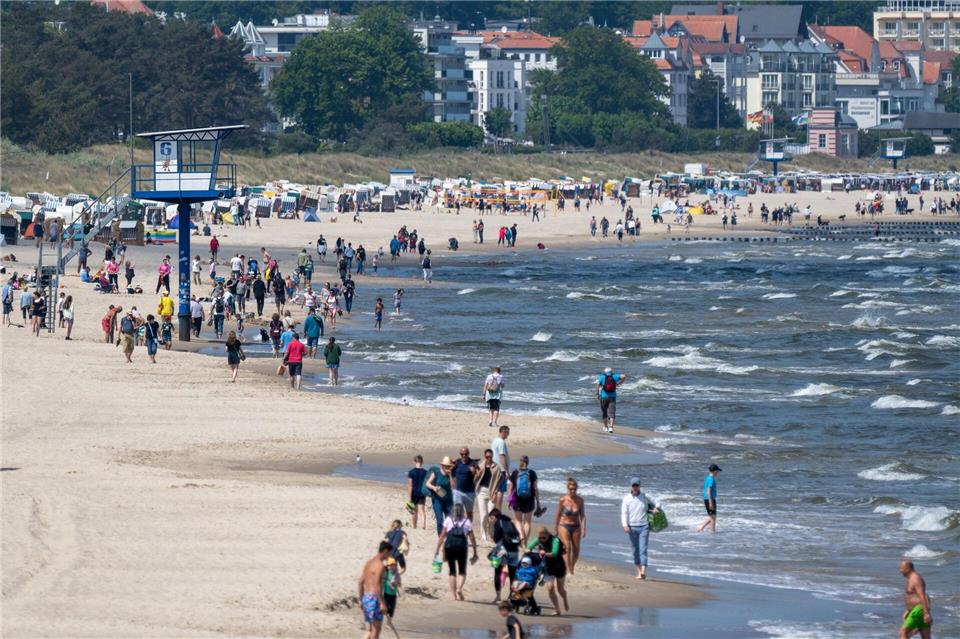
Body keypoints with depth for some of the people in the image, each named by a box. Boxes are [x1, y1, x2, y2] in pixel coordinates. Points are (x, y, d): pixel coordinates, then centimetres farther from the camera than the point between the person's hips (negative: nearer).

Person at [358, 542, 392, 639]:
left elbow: (360, 583, 16)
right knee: (376, 629, -1)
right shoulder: (380, 565, -14)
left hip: (366, 598, 9)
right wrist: (382, 603, -22)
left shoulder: (368, 562, 14)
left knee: (371, 629, 15)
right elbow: (376, 585, -22)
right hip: (374, 599, -9)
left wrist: (361, 600, 22)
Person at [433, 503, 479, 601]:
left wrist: (437, 550, 11)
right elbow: (472, 539, 11)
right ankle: (459, 588, -17)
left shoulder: (448, 520, 14)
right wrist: (475, 554, 15)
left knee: (452, 571, 11)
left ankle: (454, 594, 8)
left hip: (449, 546, 1)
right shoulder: (467, 522, 13)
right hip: (461, 546, -1)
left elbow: (442, 536, 9)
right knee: (462, 572, 9)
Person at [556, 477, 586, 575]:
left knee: (576, 550, 5)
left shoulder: (579, 500, -2)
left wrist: (583, 529, -10)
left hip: (576, 527, 3)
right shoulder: (563, 500, -7)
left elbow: (582, 516, -1)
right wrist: (556, 529, 9)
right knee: (566, 546, -18)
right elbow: (558, 515, 2)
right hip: (564, 526, -3)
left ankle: (572, 567, 26)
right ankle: (568, 570, -22)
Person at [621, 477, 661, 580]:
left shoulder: (645, 497, 4)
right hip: (632, 527, 2)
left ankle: (643, 571, -23)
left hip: (644, 526, -2)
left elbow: (656, 502, 15)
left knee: (643, 549, -12)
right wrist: (625, 525, -16)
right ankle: (639, 571, 16)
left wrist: (656, 508, -8)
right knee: (636, 551, 7)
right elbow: (624, 513, -2)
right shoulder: (627, 499, 4)